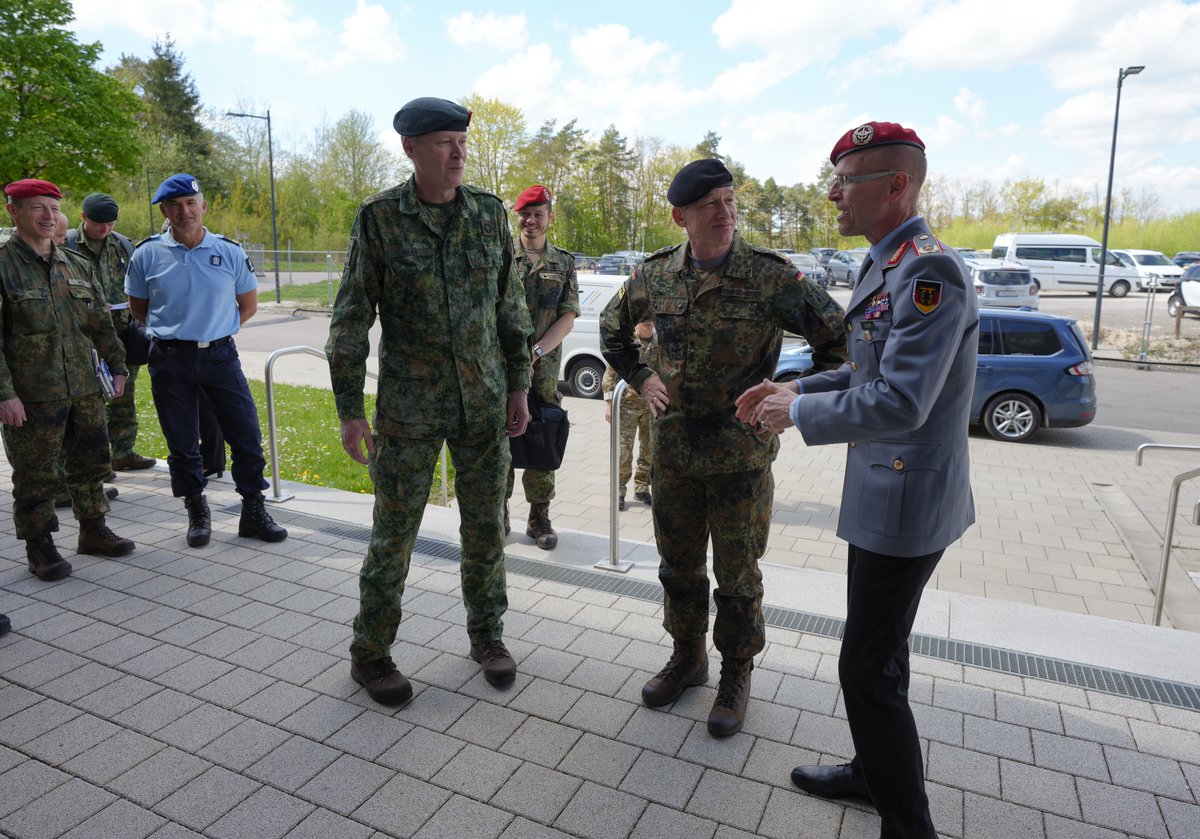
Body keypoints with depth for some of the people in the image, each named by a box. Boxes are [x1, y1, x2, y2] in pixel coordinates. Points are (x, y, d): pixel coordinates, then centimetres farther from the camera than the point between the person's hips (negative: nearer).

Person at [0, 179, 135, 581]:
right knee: (35, 474, 4)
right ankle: (39, 547, 18)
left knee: (91, 461, 14)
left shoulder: (76, 265, 11)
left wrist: (117, 365, 14)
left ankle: (93, 531, 30)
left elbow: (101, 322, 17)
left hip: (85, 390, 6)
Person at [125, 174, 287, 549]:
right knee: (182, 444, 8)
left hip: (220, 355, 0)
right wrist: (173, 331, 9)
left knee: (247, 436, -1)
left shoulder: (230, 252, 0)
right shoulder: (147, 254, 0)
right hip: (170, 361, 0)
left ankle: (254, 512, 12)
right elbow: (138, 307, 13)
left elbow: (248, 304, 11)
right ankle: (197, 514, 24)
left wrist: (217, 331, 8)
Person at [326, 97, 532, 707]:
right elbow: (351, 319, -4)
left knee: (487, 526, 12)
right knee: (393, 535, 6)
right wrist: (349, 410, -6)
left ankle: (486, 635, 32)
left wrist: (519, 386, 7)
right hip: (409, 409, -3)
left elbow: (511, 306, 10)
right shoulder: (379, 218, -6)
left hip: (485, 403, 3)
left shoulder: (489, 212, 4)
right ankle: (370, 653, 26)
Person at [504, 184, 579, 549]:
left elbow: (568, 316, 2)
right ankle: (498, 516, 15)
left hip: (544, 369, 1)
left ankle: (540, 519, 16)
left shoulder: (564, 262, 10)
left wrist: (536, 351, -12)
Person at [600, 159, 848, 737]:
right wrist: (641, 379, 9)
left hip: (742, 455, -3)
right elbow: (612, 328, 19)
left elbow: (839, 338, -7)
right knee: (678, 565, 18)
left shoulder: (770, 275, -12)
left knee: (737, 576, 10)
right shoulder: (655, 274, 0)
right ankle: (687, 657, 41)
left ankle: (736, 674, 32)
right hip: (672, 451, 4)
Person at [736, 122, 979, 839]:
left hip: (906, 501, -10)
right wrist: (796, 391, 8)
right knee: (876, 652, 23)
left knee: (870, 669, 0)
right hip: (884, 492, 10)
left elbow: (899, 401, -29)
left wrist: (797, 413, -17)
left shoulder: (930, 273, -22)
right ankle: (876, 772, 43)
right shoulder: (885, 266, 11)